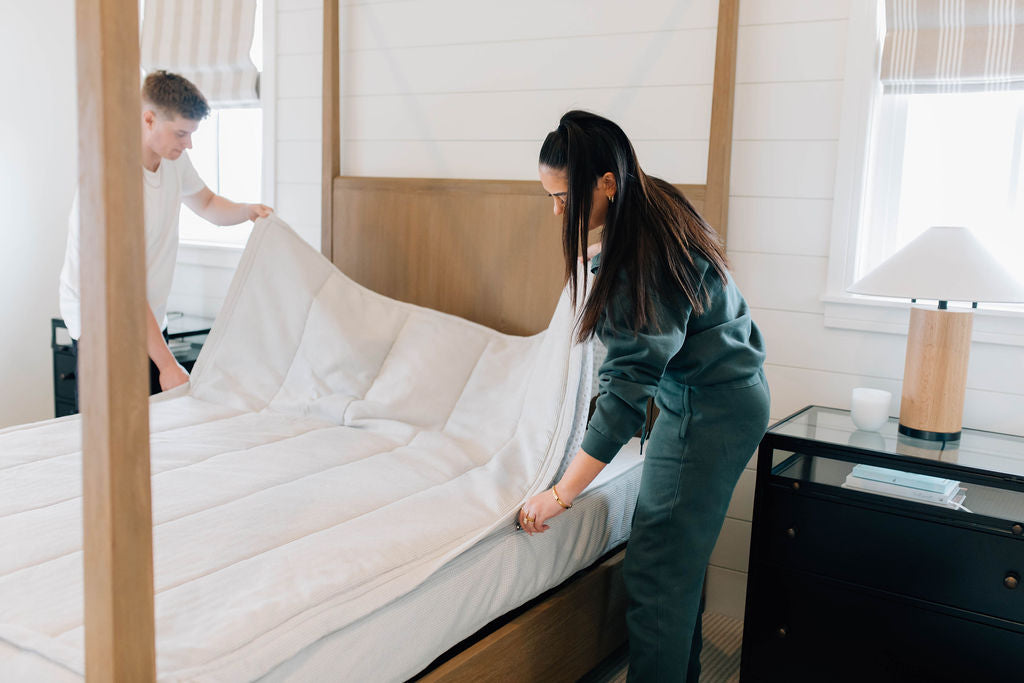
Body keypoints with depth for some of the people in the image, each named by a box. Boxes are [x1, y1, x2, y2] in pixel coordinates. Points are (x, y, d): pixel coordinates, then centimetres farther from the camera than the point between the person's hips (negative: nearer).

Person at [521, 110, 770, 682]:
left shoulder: (645, 257, -27)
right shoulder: (651, 208, 0)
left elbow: (627, 391, -29)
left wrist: (561, 494, -26)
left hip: (712, 409, -10)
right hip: (718, 393, 10)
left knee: (655, 569, -4)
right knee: (680, 553, 18)